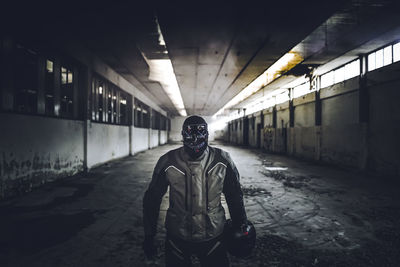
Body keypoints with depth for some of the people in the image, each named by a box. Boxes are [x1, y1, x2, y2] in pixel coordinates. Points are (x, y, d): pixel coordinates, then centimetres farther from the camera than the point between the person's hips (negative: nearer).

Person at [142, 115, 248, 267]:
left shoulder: (222, 161, -12)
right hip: (177, 238, 0)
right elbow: (152, 199, -2)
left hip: (213, 237, 1)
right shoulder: (168, 162, -14)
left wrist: (240, 226, 10)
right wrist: (149, 236, 2)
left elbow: (234, 196, 3)